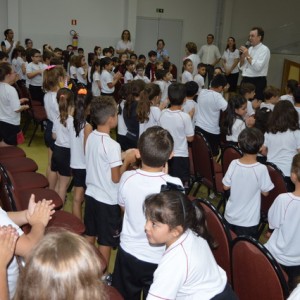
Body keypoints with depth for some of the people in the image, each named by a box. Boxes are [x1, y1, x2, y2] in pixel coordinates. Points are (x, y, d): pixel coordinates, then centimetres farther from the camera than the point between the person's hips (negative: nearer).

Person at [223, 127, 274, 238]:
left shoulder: (233, 164, -13)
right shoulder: (261, 169, -22)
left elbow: (225, 187, -2)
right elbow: (265, 192, -9)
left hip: (230, 216, 3)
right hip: (248, 221, -3)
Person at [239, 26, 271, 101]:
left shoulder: (264, 49, -7)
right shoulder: (250, 48, 14)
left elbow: (258, 67, -20)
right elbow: (241, 67, 14)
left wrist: (248, 56, -15)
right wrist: (242, 56, -3)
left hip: (257, 82, -7)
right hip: (245, 80, 7)